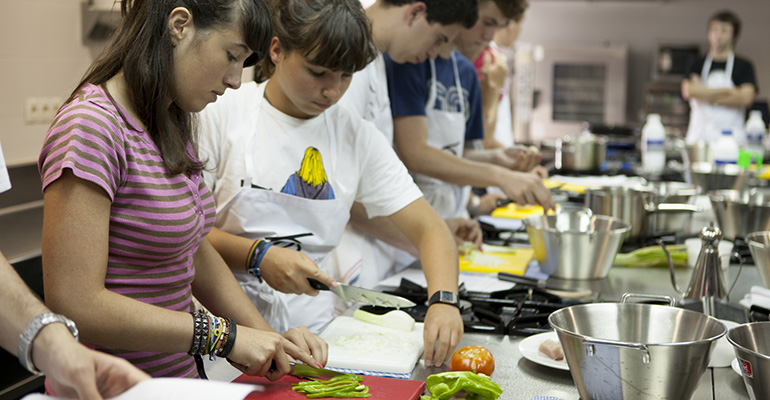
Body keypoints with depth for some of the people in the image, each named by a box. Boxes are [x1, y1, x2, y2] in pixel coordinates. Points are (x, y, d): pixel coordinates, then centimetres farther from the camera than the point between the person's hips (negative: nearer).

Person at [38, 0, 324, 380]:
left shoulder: (172, 127, 10)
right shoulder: (91, 128, -19)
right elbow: (75, 306, -23)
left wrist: (268, 336, 3)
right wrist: (224, 334, -20)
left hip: (182, 376, 7)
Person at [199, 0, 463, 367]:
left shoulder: (358, 138, 8)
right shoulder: (220, 116, 0)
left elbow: (429, 229, 4)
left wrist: (443, 299, -15)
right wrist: (258, 256, -16)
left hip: (313, 329, 3)